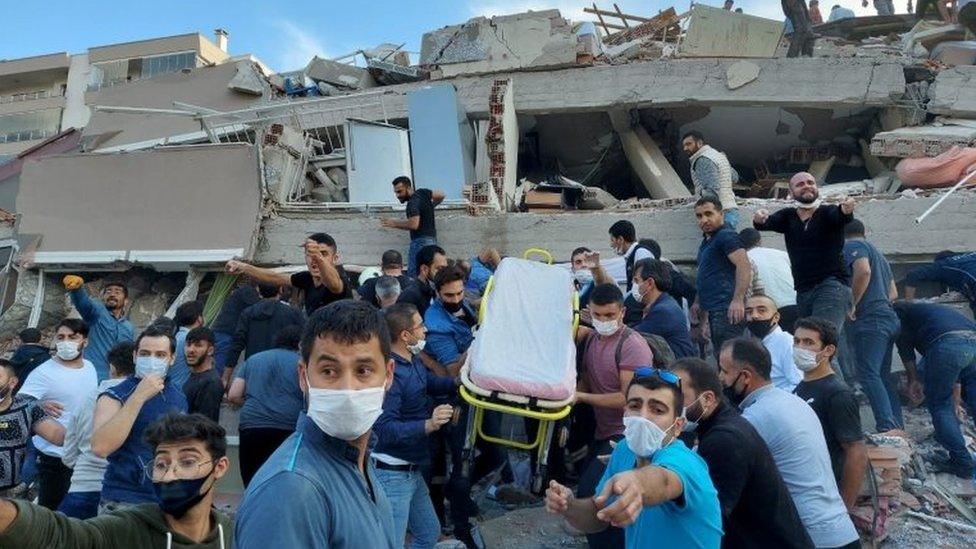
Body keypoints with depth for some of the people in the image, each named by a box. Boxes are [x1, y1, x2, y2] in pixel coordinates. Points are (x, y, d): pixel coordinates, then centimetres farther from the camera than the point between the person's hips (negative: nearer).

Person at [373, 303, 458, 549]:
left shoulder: (413, 361, 4)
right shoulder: (388, 373, -26)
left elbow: (431, 383, 24)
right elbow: (383, 429, -31)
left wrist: (461, 381, 8)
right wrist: (428, 425, -38)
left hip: (412, 470, 10)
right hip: (392, 474, -10)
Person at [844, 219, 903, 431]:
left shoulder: (852, 246, -1)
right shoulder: (878, 254, 28)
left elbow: (863, 271, -22)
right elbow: (893, 293, 28)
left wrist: (852, 304, -15)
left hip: (870, 319, -10)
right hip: (889, 317, 10)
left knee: (868, 374, -14)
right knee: (883, 375, 12)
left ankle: (887, 426, -23)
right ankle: (897, 425, 12)